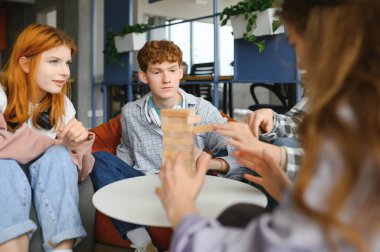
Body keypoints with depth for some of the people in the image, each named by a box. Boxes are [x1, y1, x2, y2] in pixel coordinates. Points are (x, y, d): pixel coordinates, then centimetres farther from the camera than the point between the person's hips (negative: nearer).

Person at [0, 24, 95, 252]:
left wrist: (78, 143, -26)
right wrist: (53, 142, -20)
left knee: (59, 156, -26)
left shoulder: (63, 105, -2)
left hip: (45, 184, 3)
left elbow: (77, 172, -4)